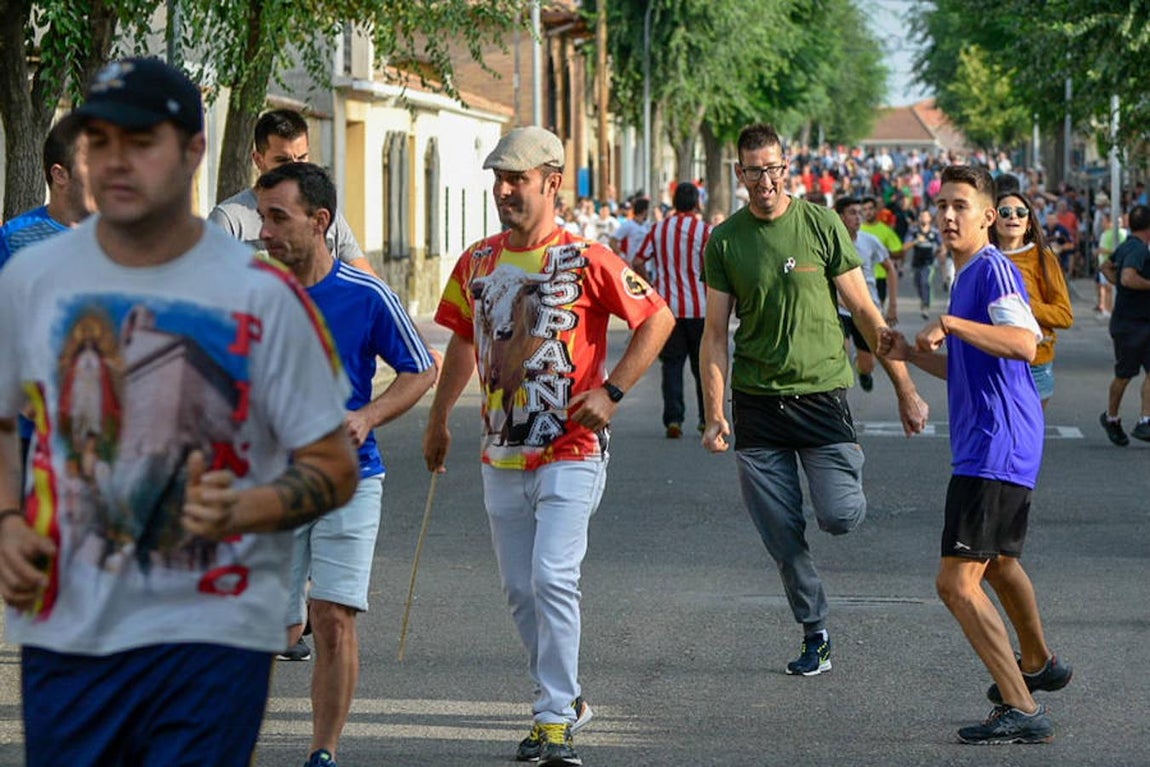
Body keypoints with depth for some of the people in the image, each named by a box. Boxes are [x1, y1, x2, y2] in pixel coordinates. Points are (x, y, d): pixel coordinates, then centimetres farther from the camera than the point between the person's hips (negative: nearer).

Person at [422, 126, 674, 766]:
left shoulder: (585, 260, -10)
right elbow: (464, 341, 23)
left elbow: (659, 318, -5)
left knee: (553, 580, -17)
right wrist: (440, 418, 24)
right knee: (520, 590, 11)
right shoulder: (478, 263, 8)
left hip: (571, 452, -6)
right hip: (502, 456, 6)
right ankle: (566, 699, 28)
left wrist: (611, 392, -12)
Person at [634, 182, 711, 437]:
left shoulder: (658, 229, 2)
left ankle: (673, 419, -4)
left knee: (672, 365, 5)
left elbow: (638, 263, 0)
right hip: (699, 308, -2)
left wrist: (651, 286, 13)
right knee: (703, 365, 9)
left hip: (667, 308, 2)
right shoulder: (705, 231, -7)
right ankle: (707, 419, 13)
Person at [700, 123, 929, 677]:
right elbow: (715, 334, 5)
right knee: (783, 537, 1)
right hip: (756, 402, 2)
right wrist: (714, 416, -3)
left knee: (839, 516, -15)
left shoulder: (822, 226, -2)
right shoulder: (725, 241, 3)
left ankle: (848, 473, 20)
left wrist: (905, 390, 1)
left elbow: (864, 311, 2)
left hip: (821, 390, -2)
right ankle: (815, 635, 19)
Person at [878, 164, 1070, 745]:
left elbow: (1024, 344, -30)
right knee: (998, 563, 30)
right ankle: (1038, 665, 52)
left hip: (993, 452, -11)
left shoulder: (994, 269, -13)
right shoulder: (966, 276, 17)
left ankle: (1022, 711, -13)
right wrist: (915, 354, 15)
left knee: (957, 583, -15)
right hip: (998, 450, 11)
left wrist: (950, 325, -33)